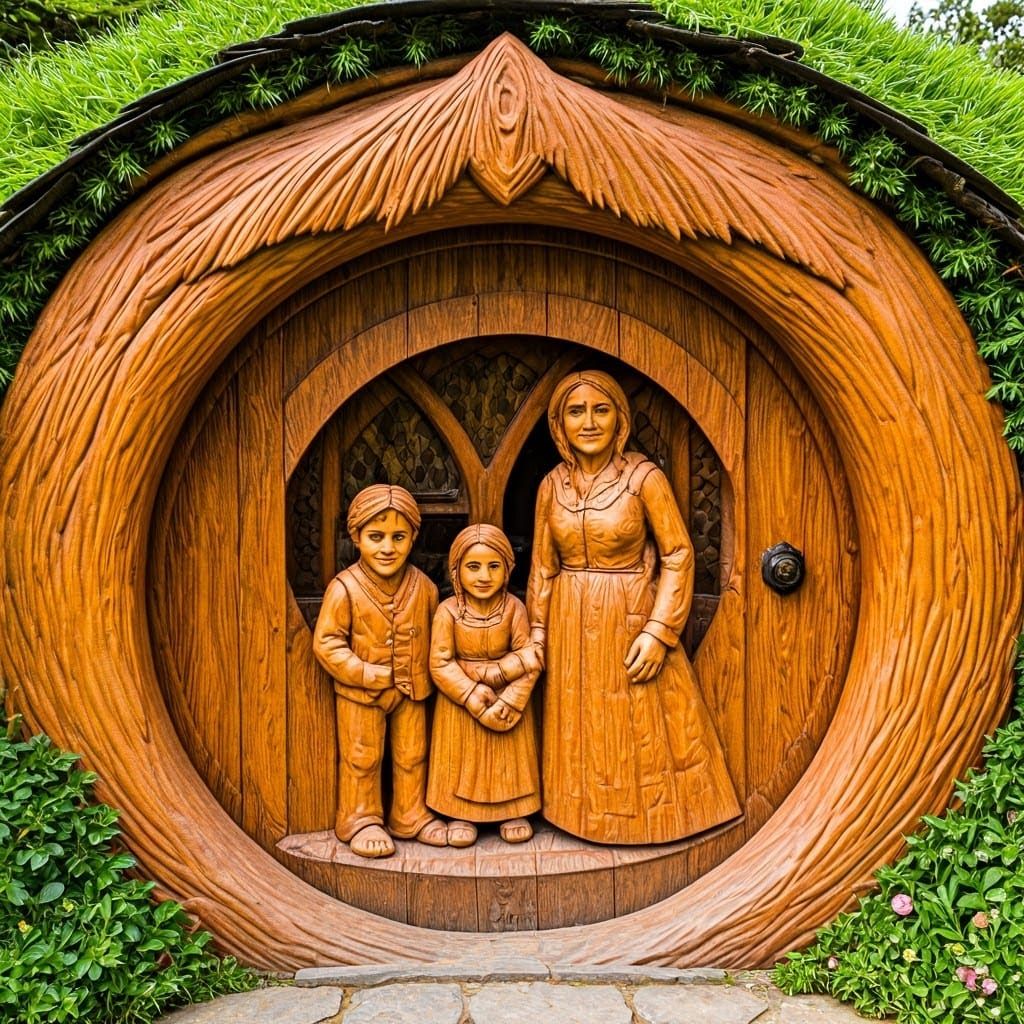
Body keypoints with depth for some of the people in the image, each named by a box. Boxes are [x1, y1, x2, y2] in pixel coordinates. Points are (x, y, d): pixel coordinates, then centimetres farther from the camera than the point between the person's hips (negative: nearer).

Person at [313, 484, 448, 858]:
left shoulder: (423, 587, -5)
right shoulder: (345, 588, -17)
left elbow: (436, 634, 8)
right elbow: (326, 642, -16)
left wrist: (427, 673, -3)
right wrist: (366, 674, -21)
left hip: (411, 690, 4)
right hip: (359, 693, -3)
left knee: (411, 756, 15)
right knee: (361, 759, 10)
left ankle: (410, 816, 32)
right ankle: (361, 820, 27)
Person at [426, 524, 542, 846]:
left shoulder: (513, 607, -12)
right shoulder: (448, 611, -15)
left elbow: (530, 660, -12)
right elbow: (440, 665, -16)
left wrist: (511, 700, -22)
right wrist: (477, 700, -20)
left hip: (508, 697, 1)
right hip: (460, 702, -1)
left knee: (509, 757, 11)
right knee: (463, 759, 8)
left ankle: (513, 811, 28)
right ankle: (462, 814, 25)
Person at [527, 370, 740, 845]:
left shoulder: (644, 477, -12)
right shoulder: (553, 484, 1)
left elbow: (678, 556, -12)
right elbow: (542, 565, 7)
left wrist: (658, 633, -17)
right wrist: (537, 632, 6)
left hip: (628, 619, -4)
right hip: (570, 623, 4)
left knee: (639, 725, 7)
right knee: (579, 728, 15)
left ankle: (648, 812, 27)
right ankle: (586, 811, 33)